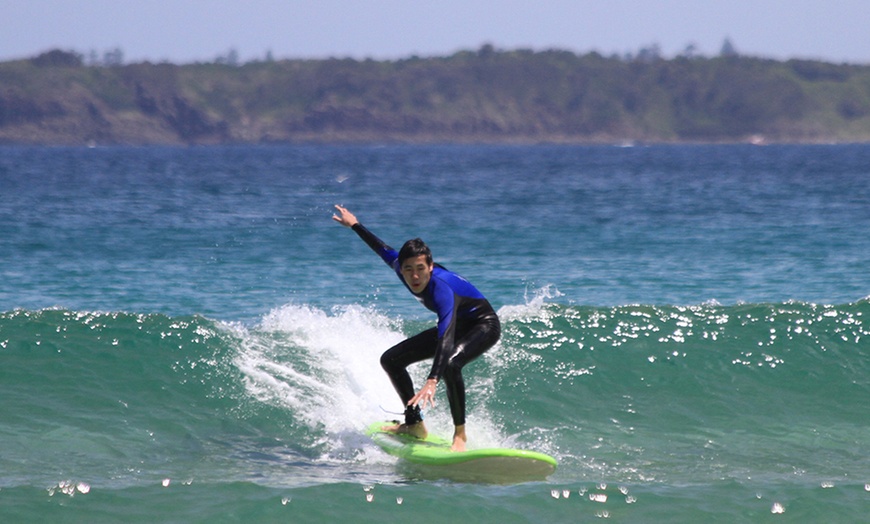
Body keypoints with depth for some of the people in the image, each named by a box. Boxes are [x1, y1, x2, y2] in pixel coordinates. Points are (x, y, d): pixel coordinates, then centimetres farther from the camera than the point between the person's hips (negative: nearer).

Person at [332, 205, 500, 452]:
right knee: (390, 360, 4)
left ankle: (460, 433, -24)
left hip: (484, 326, -9)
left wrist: (432, 381, -64)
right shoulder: (401, 267, -17)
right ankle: (415, 424, 14)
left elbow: (446, 338, -51)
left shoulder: (441, 288, -39)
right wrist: (355, 225, 22)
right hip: (456, 326, 9)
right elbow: (383, 249, 7)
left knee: (449, 364, -38)